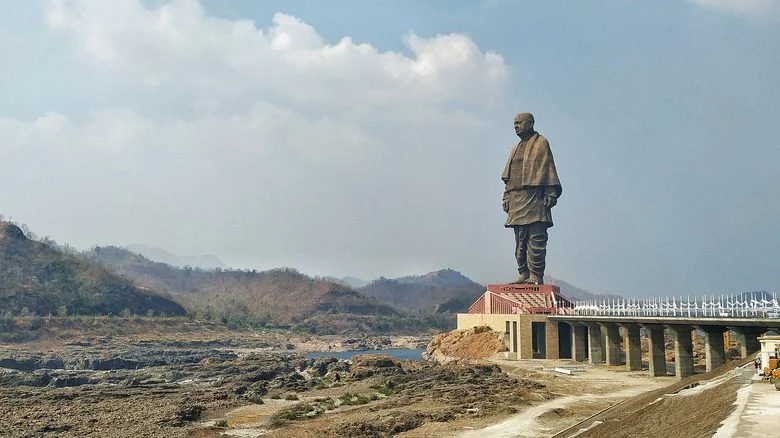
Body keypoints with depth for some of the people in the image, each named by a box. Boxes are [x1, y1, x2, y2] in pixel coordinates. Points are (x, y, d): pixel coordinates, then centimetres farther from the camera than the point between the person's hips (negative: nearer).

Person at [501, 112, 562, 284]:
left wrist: (550, 193, -12)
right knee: (520, 240, 5)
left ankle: (536, 275, -10)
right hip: (516, 199, 7)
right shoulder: (516, 149, 24)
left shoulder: (541, 143, 5)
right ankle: (524, 274, 8)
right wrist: (506, 198, 13)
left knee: (536, 238, -10)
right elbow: (508, 176, 22)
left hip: (535, 197, -7)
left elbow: (548, 169, -3)